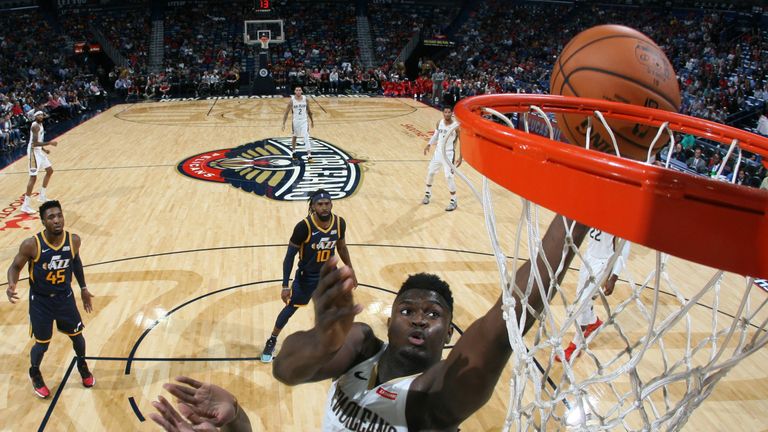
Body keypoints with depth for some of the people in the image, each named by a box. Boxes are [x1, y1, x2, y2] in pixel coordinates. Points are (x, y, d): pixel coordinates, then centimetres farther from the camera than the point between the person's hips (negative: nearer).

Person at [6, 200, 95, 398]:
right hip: (40, 300, -3)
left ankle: (82, 365, 46)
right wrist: (12, 285, -30)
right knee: (42, 344, 9)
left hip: (65, 297, 3)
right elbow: (15, 266, -8)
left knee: (77, 336, 16)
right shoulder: (31, 245, -24)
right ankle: (35, 374, 41)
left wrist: (83, 288, 13)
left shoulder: (74, 240, -14)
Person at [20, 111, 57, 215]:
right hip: (34, 152, -10)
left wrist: (44, 149, 18)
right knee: (33, 177, -13)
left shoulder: (40, 125, 12)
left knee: (50, 170, 22)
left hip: (39, 151, 10)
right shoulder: (35, 126, -18)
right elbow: (35, 143, -27)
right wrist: (49, 143, -25)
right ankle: (26, 205, -11)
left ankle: (42, 196, 31)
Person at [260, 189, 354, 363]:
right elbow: (289, 256, -18)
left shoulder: (339, 223, -15)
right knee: (290, 308, 10)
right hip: (307, 276, -3)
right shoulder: (304, 226, -27)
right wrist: (285, 286, -19)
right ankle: (271, 341, 32)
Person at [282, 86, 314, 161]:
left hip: (304, 121, 0)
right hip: (295, 121, 0)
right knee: (294, 137, 18)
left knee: (306, 138, -10)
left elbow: (308, 111, 9)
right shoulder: (292, 100, -12)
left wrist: (312, 121, 15)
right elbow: (286, 113, -8)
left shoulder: (305, 99, -5)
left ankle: (309, 155, -14)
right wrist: (283, 124, -12)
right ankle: (293, 151, 40)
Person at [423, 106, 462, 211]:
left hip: (448, 154, -6)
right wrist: (429, 144, -1)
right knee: (430, 172, 14)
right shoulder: (439, 123, -1)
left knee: (449, 177, -10)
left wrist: (460, 157, -15)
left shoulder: (456, 126, -16)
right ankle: (428, 194, 37)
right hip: (438, 152, 6)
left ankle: (454, 201, 5)